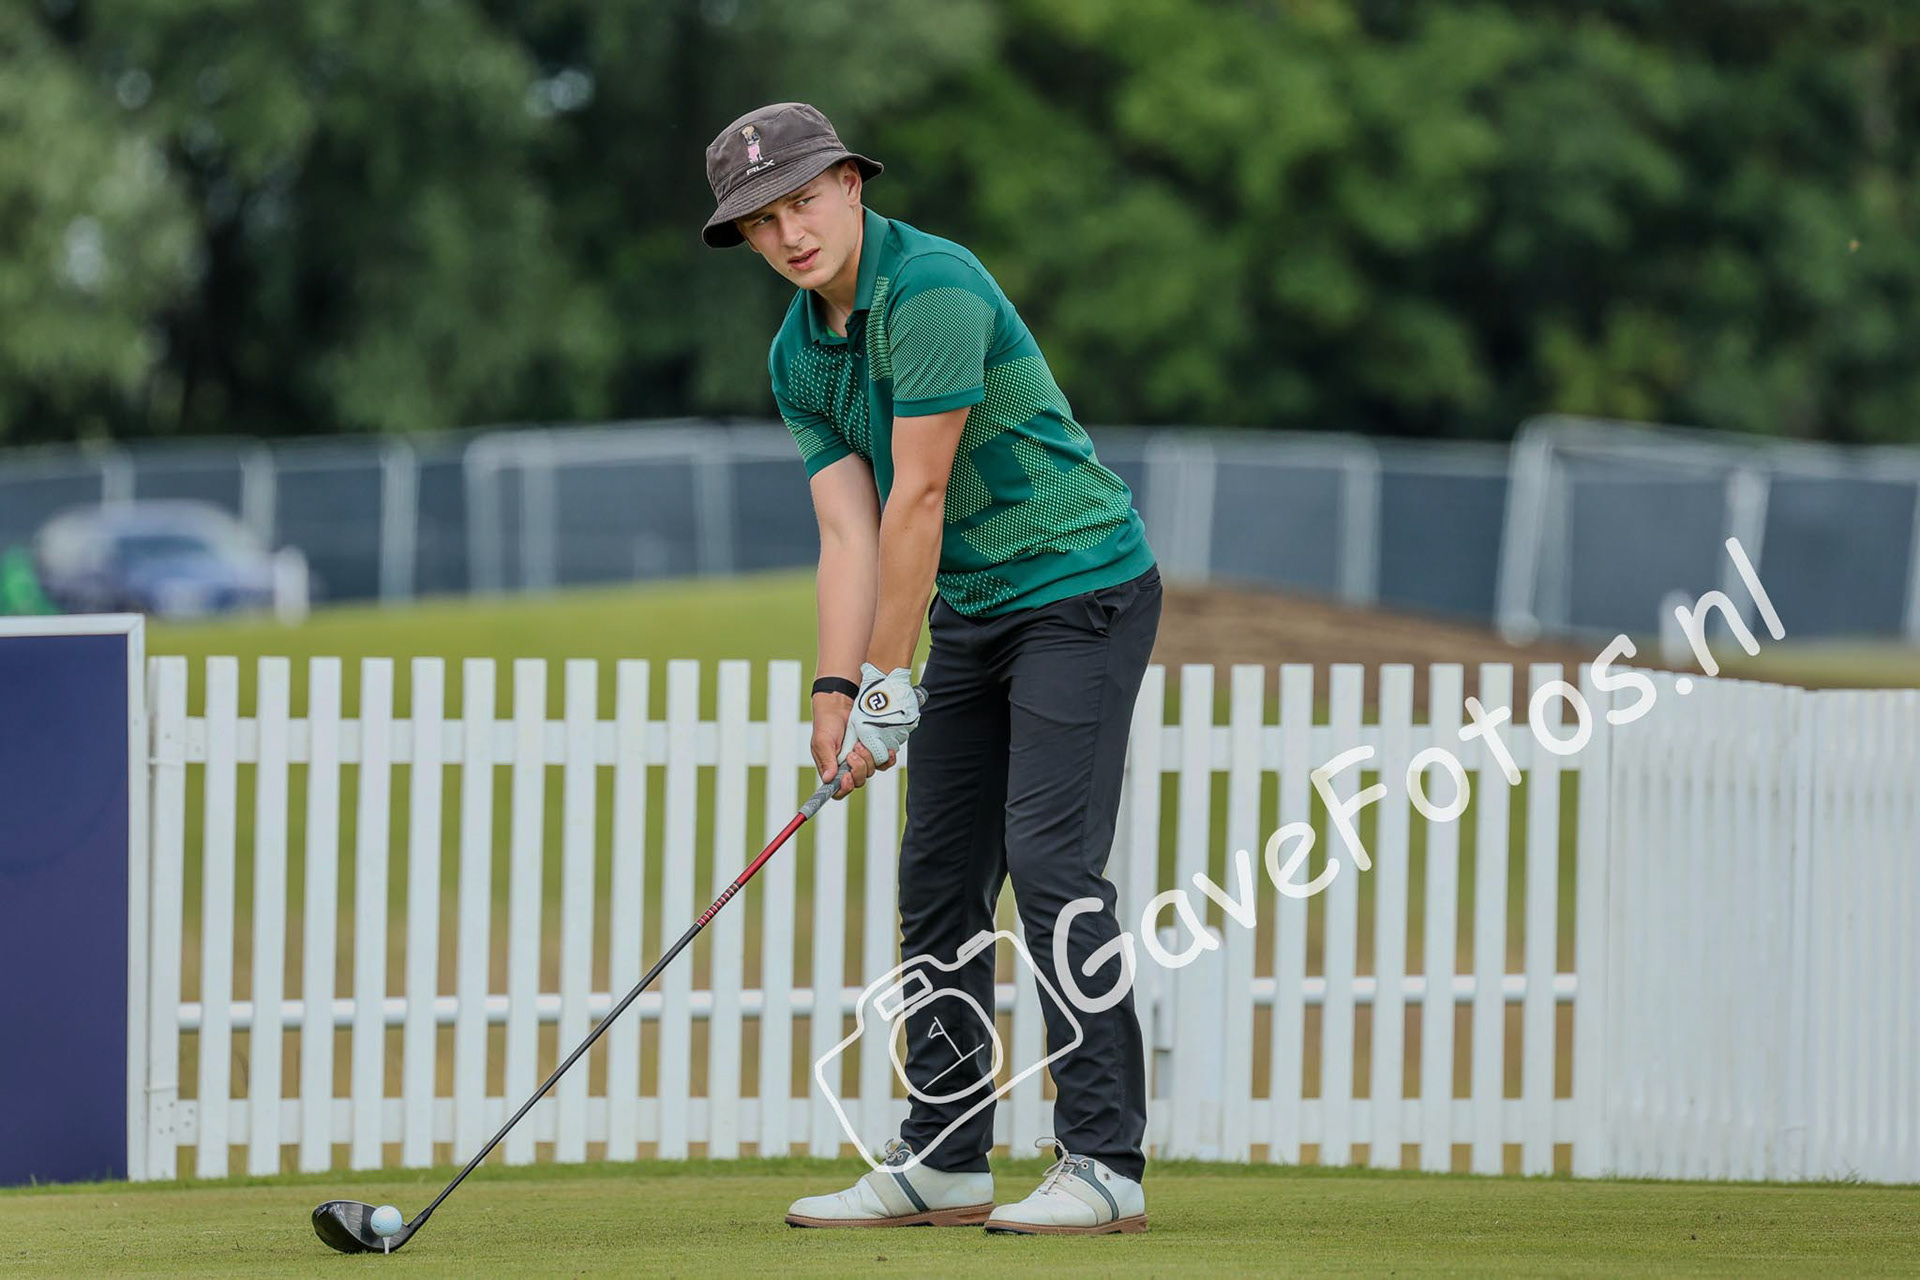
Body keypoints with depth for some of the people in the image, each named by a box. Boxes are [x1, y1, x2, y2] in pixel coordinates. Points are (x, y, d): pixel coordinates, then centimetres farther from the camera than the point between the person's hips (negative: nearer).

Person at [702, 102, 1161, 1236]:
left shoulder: (933, 286, -22)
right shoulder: (797, 356, 5)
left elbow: (919, 495, -21)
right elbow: (849, 530, 0)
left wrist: (888, 680, -18)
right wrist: (837, 694, -12)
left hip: (1081, 588, -9)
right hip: (971, 611, 9)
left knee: (1052, 860, -16)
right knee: (939, 879, 7)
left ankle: (1105, 1162, -15)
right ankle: (945, 1162, 14)